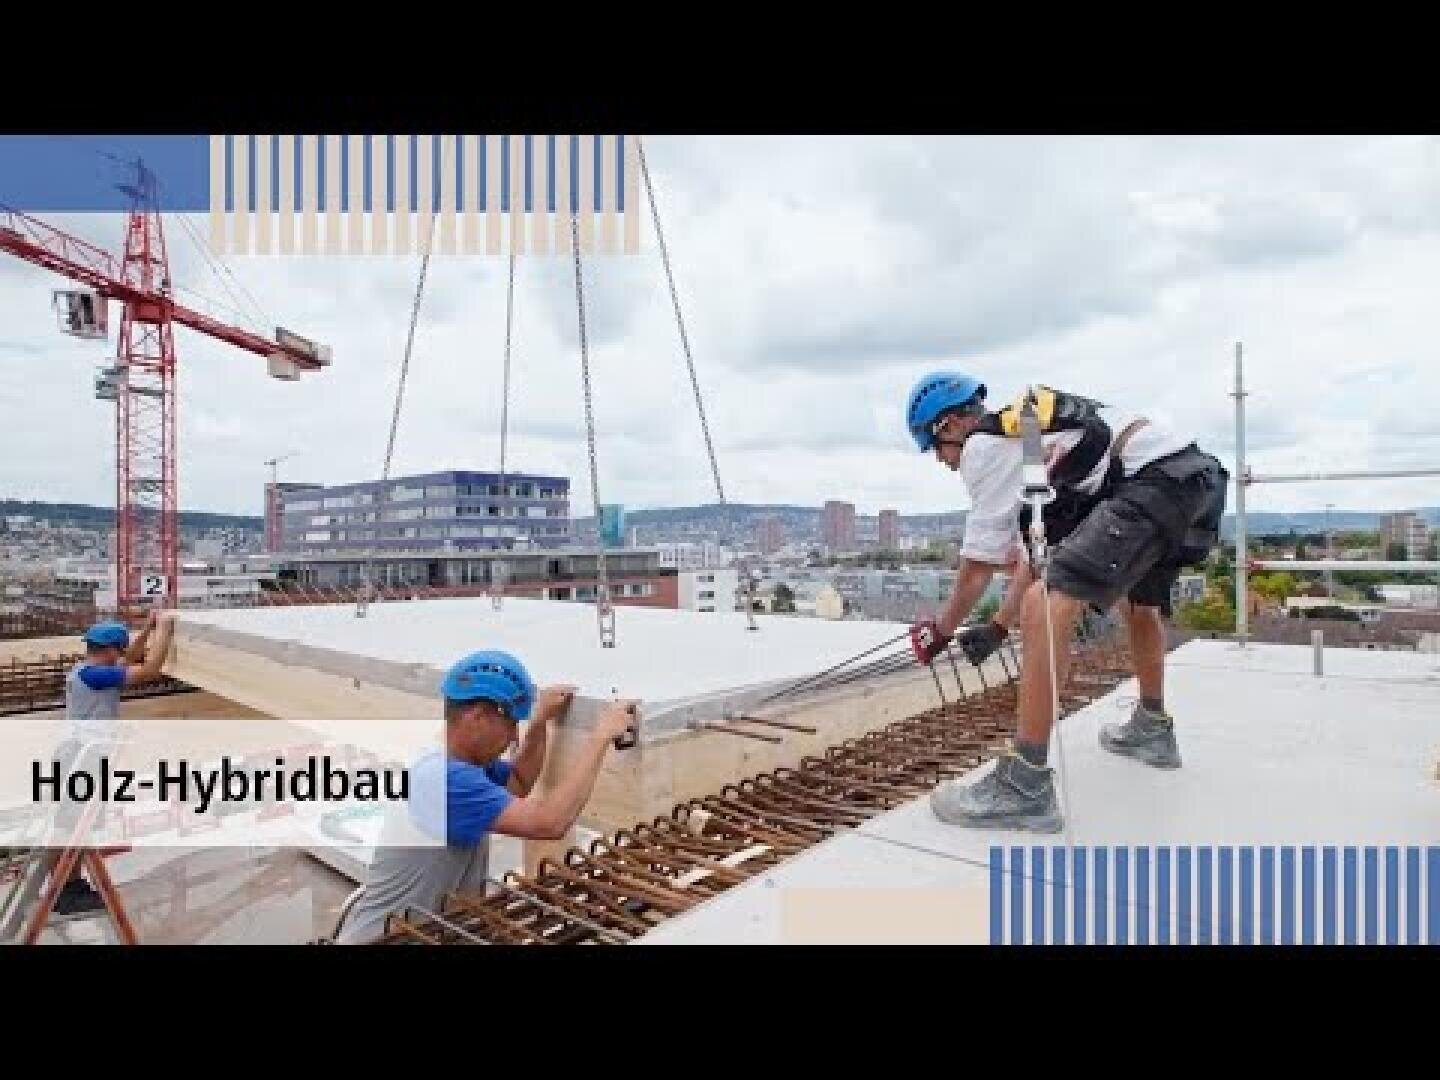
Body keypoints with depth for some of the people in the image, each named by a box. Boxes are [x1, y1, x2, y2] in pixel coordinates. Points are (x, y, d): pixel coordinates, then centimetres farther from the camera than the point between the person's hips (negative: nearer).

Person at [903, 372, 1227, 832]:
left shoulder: (983, 444, -4)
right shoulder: (1026, 436, 24)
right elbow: (1035, 556, 25)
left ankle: (1023, 786, -14)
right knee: (1139, 603, 32)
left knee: (1044, 610, -18)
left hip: (1155, 482, -11)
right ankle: (1152, 730, 51)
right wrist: (998, 626, 28)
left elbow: (978, 564, 0)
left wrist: (940, 631, 14)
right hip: (1197, 473, 11)